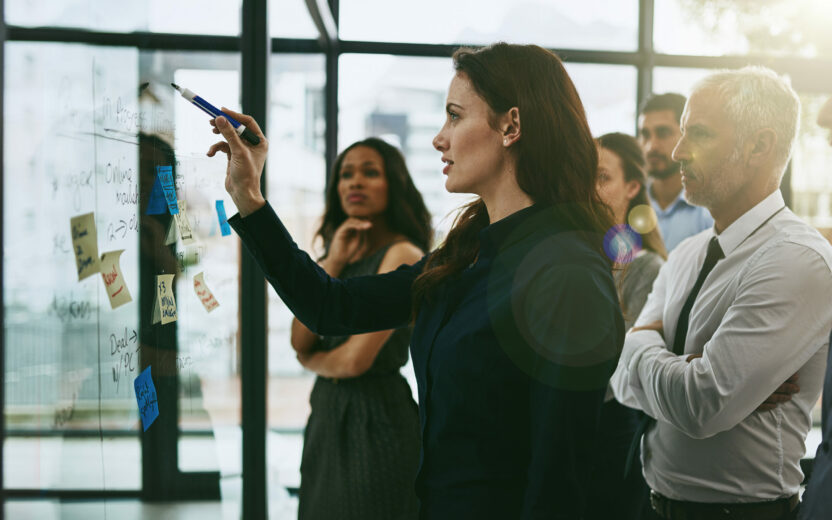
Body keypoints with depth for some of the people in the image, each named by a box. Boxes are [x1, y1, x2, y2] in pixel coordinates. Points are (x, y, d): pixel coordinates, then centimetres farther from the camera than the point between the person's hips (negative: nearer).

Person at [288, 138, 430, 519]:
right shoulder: (339, 251, 11)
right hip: (328, 415, 7)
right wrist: (333, 264, -7)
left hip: (376, 418, -7)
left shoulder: (403, 254, -13)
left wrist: (314, 360, 2)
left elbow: (356, 359, -19)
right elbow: (300, 342, 0)